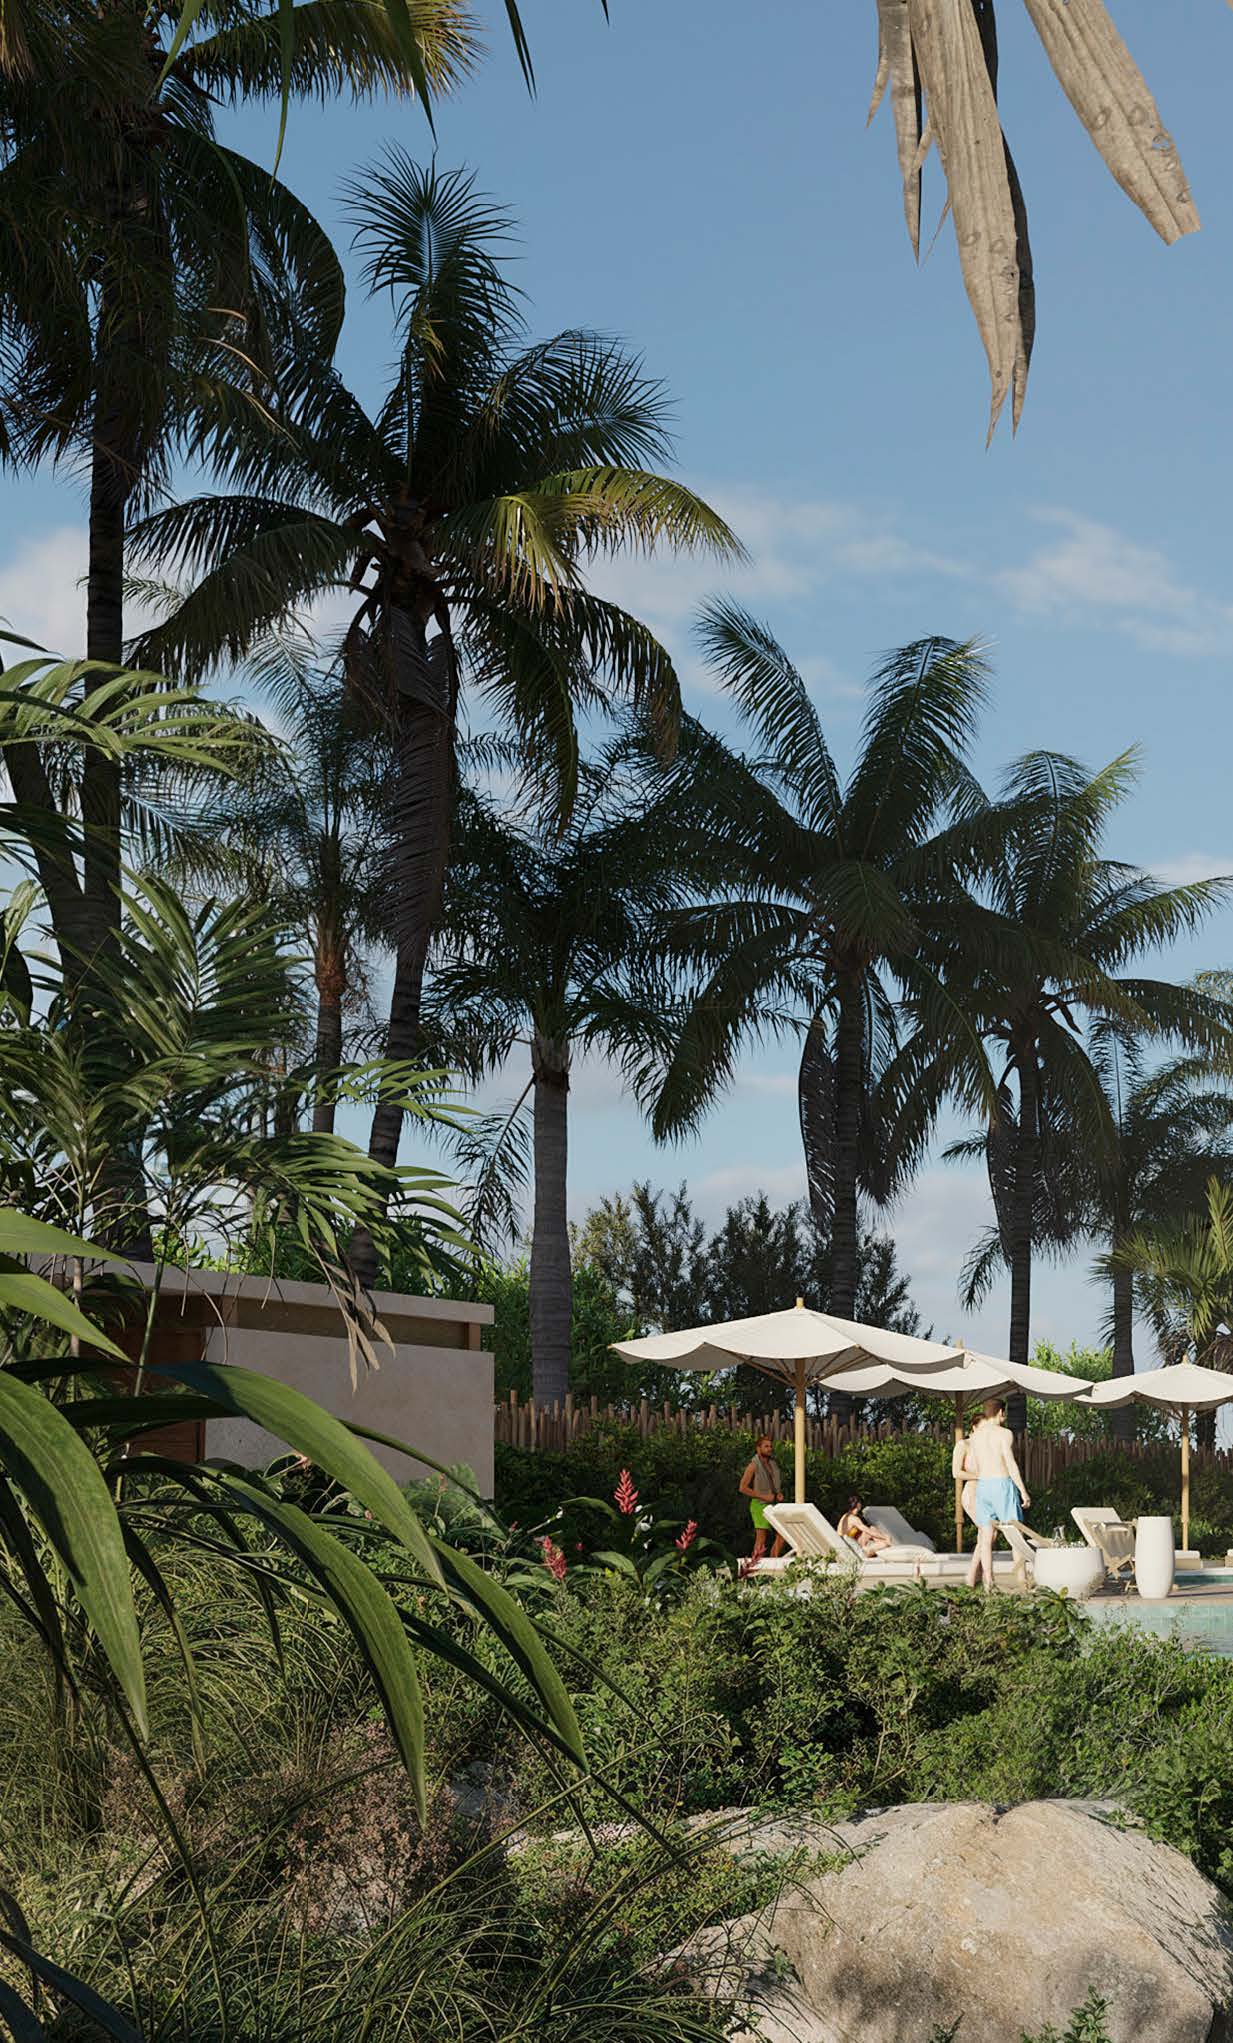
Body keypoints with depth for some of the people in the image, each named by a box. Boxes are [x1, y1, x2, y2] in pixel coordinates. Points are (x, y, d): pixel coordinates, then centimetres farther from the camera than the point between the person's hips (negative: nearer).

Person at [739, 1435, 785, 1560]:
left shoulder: (773, 1463, 13)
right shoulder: (754, 1465, -7)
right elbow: (743, 1488, -12)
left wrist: (779, 1494, 5)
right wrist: (763, 1496, -15)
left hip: (774, 1504, 7)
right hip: (760, 1504, -7)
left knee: (781, 1536, 2)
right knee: (761, 1538, -11)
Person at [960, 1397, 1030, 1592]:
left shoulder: (975, 1437, 11)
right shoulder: (1005, 1433, -6)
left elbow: (968, 1468, 14)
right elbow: (1011, 1464, -13)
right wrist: (1023, 1491, -11)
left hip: (982, 1486, 5)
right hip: (1003, 1484, -5)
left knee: (987, 1536, 8)